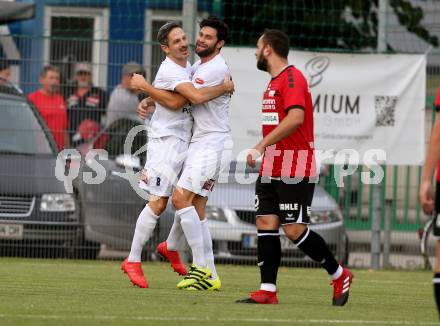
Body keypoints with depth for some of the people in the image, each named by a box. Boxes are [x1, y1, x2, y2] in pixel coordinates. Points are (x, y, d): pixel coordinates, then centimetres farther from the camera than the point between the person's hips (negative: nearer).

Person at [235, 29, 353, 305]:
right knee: (266, 225, 0)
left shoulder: (292, 78, -13)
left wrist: (261, 146, -27)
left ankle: (340, 275, 8)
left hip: (295, 170, -9)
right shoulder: (274, 83, 18)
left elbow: (295, 117, -27)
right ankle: (268, 291, -1)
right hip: (272, 169, 9)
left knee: (295, 230, -9)